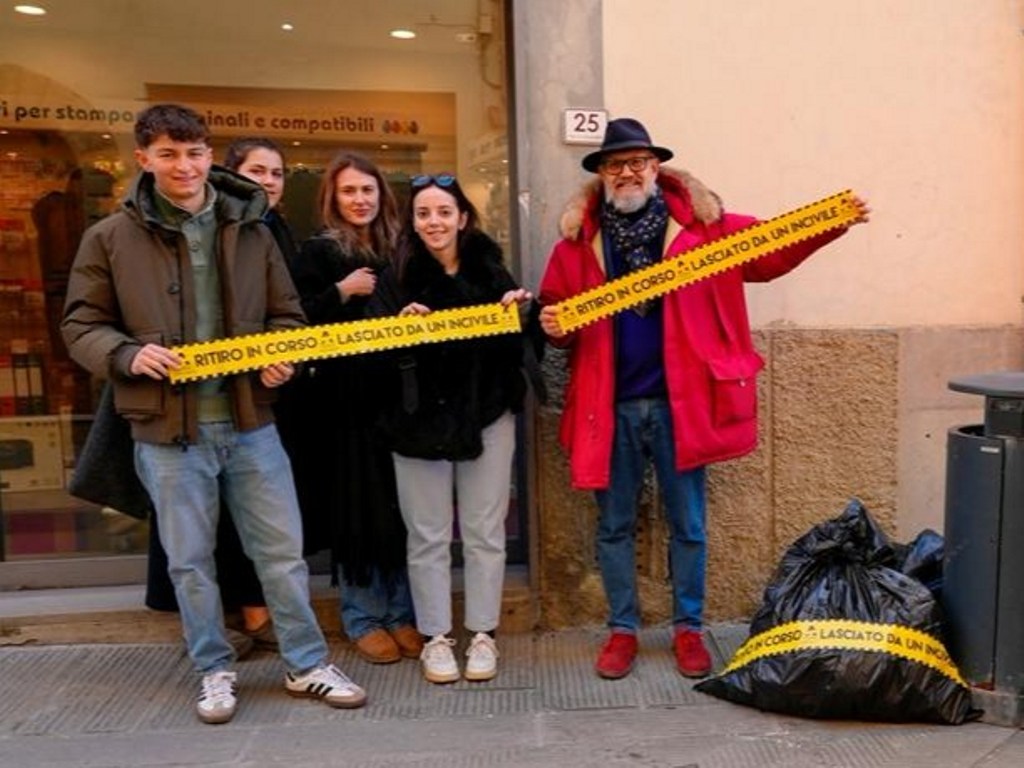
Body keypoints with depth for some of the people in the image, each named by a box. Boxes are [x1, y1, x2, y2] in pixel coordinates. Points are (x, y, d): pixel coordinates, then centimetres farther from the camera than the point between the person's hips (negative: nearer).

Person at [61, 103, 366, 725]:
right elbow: (81, 325, 3)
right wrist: (128, 354, -17)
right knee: (190, 560, 11)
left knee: (283, 551, 8)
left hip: (250, 421, 1)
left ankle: (307, 665, 25)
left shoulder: (250, 230, 5)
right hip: (168, 429, -1)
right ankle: (215, 671, 32)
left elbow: (287, 313, 12)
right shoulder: (111, 238, -1)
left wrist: (282, 356, -8)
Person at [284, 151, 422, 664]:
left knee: (401, 504, 5)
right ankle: (362, 619, 17)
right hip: (344, 399, -3)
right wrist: (342, 291, -14)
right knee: (357, 505, 2)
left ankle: (401, 613, 20)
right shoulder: (317, 251, 2)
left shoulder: (399, 248, 12)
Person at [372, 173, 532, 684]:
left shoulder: (491, 272, 1)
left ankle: (482, 634, 25)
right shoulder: (397, 279, -2)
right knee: (428, 537, 8)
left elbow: (513, 349, 4)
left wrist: (520, 314, -14)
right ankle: (435, 636, 24)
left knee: (484, 533, 10)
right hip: (419, 421, -1)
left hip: (486, 417, 1)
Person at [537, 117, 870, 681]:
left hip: (680, 401, -1)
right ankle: (622, 629, 29)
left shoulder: (701, 223, 0)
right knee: (614, 526, 12)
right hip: (610, 406, 1)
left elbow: (769, 250, 2)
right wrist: (552, 326, -14)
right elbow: (557, 308, 8)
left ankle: (688, 628, 30)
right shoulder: (578, 237, 3)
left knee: (688, 525, 11)